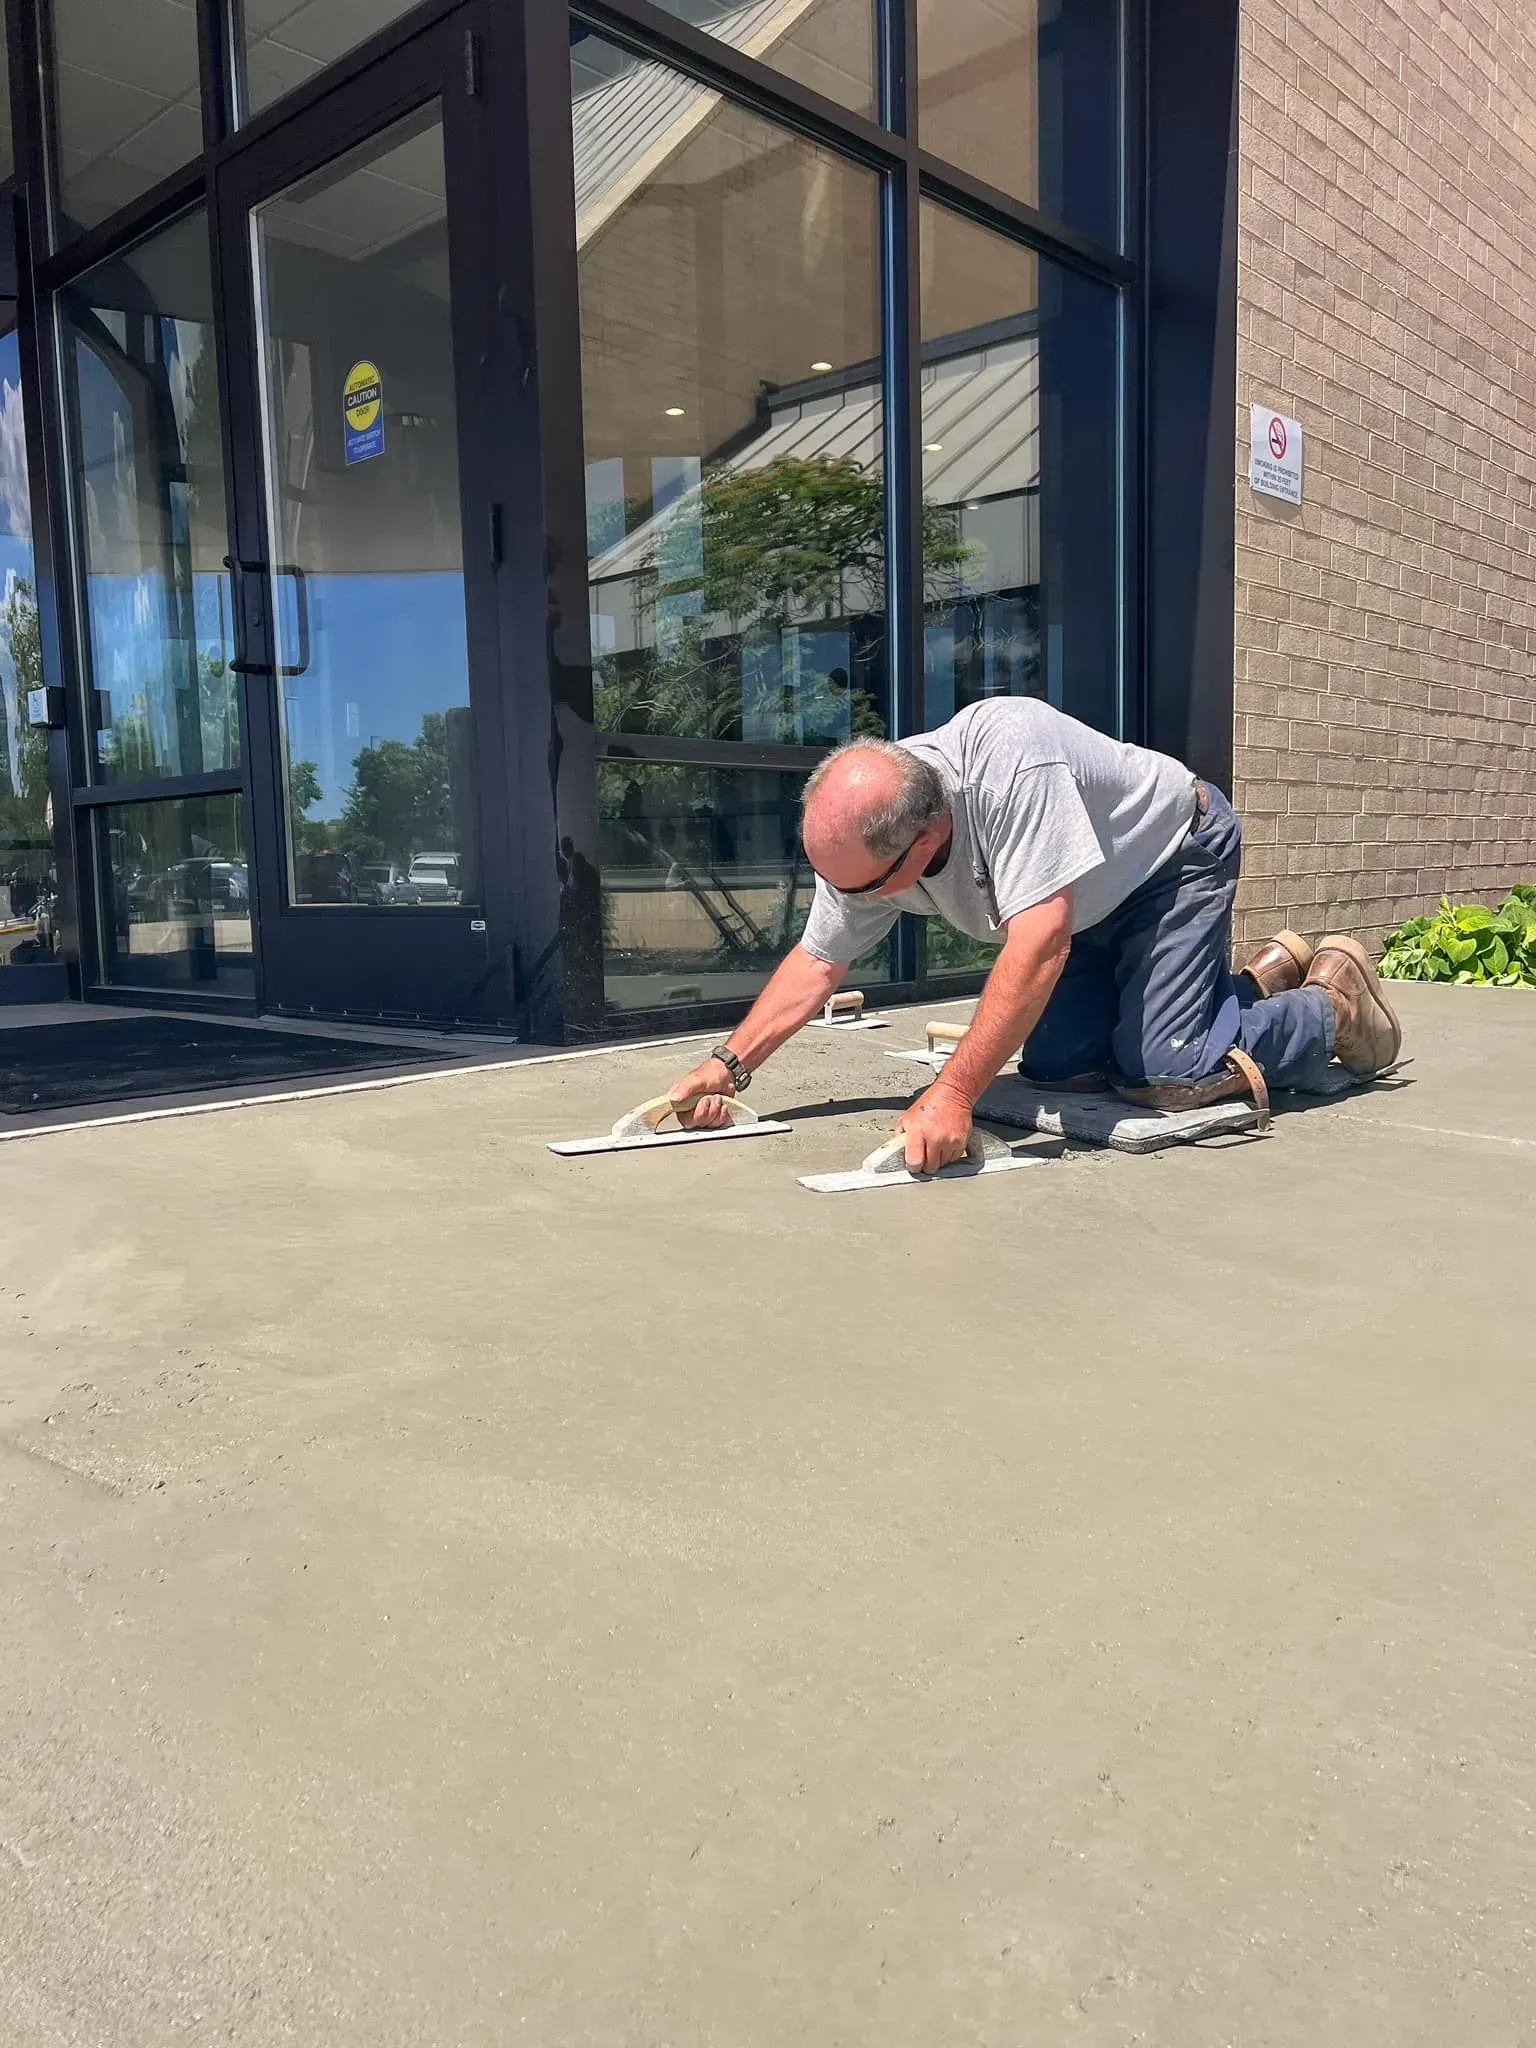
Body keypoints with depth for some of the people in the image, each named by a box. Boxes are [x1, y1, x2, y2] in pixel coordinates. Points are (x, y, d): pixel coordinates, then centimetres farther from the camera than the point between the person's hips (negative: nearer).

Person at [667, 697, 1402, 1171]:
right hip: (1090, 904, 8)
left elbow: (1040, 942, -46)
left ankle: (1332, 999, 9)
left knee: (1165, 1074, -19)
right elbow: (817, 962, -8)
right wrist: (728, 1065, -18)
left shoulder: (1010, 766, -42)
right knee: (1055, 1068, 2)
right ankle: (1266, 976, 19)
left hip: (1176, 855, -8)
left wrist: (953, 1094, -49)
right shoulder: (862, 831, -18)